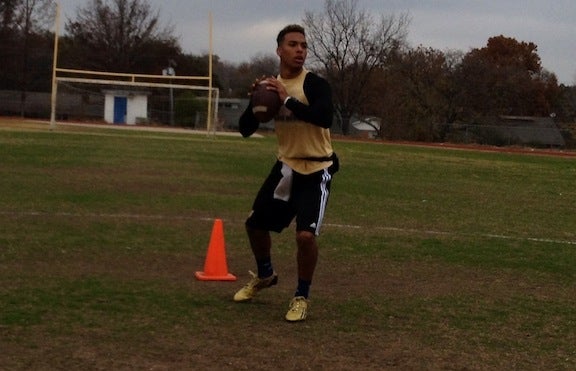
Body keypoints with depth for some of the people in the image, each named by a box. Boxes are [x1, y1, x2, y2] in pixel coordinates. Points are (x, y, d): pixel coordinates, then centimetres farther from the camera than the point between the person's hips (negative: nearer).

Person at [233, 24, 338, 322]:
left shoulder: (315, 84, -16)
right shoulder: (270, 85, 2)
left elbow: (325, 117, -35)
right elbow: (245, 130, 3)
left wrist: (288, 99, -33)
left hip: (316, 170, -6)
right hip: (286, 166, 6)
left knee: (306, 234, -20)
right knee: (255, 224, 16)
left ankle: (301, 297, 3)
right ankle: (265, 275, 44)